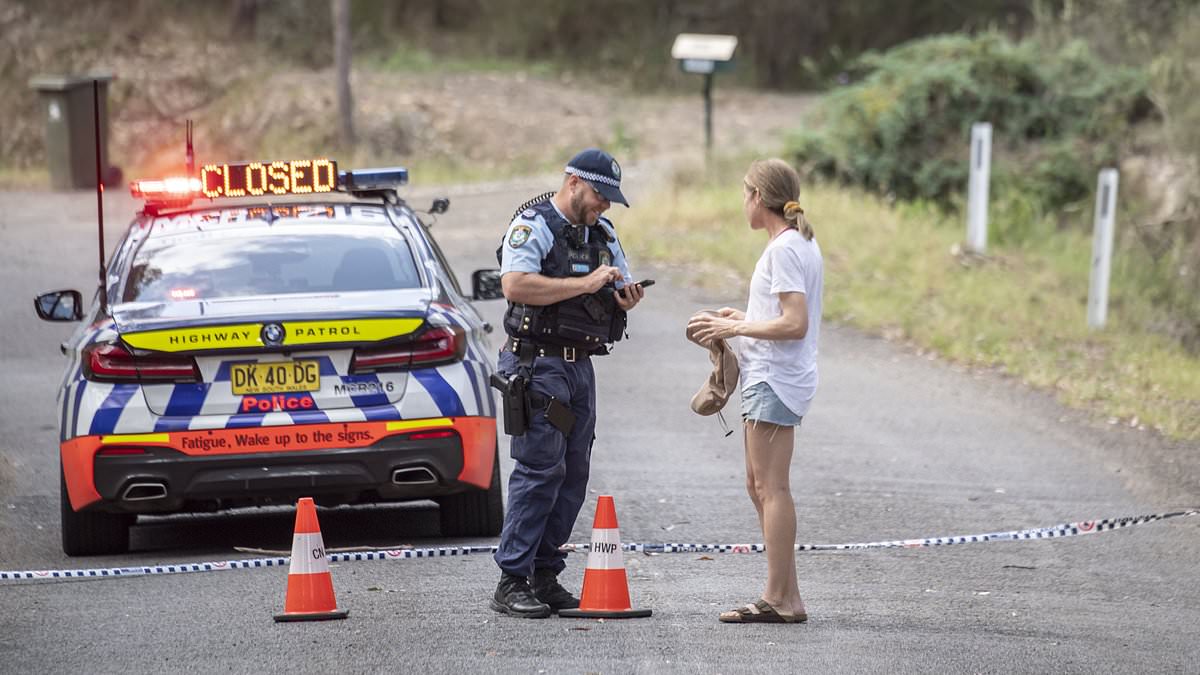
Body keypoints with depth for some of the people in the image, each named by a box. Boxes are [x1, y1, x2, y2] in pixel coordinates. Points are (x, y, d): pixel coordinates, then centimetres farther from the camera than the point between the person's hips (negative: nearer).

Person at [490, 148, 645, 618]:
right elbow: (515, 285, -24)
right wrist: (586, 284, -22)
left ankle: (544, 577, 12)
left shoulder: (601, 233, 16)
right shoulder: (534, 225, -9)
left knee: (573, 474, 6)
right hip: (539, 363, -8)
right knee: (540, 469, -12)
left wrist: (626, 295, -3)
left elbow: (622, 287, 23)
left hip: (580, 367, 8)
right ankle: (511, 583, -10)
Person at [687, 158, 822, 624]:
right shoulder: (800, 244, 16)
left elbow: (794, 324, -22)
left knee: (771, 488, -9)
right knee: (759, 487, 14)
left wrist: (735, 328, -14)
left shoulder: (784, 249, -15)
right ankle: (783, 597, 15)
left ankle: (781, 600, -9)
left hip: (774, 382, -11)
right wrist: (742, 320, 16)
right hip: (767, 379, 11)